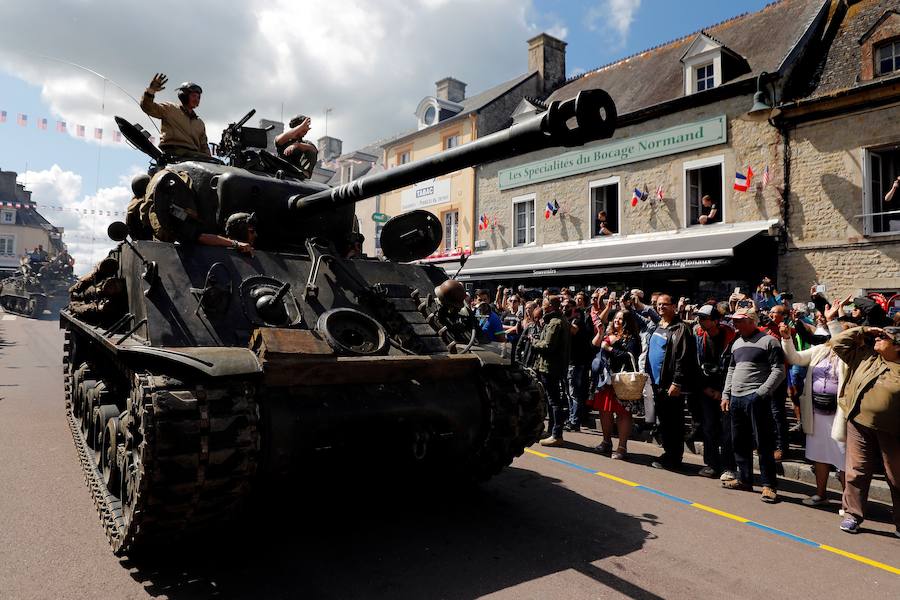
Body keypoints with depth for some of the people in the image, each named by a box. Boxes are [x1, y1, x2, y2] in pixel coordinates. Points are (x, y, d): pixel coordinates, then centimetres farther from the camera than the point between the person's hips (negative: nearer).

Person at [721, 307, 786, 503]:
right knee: (740, 442, 13)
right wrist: (726, 395, 16)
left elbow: (778, 371, -10)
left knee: (763, 443, -3)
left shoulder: (768, 341, -5)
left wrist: (762, 392, -16)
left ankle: (769, 485, 6)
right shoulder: (737, 343, 17)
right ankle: (744, 479, 25)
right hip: (736, 398, 8)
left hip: (756, 399, -8)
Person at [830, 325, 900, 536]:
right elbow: (838, 343, 10)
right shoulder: (864, 356, 8)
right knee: (856, 472, 6)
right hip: (859, 426, 2)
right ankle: (852, 515, 18)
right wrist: (862, 331, 5)